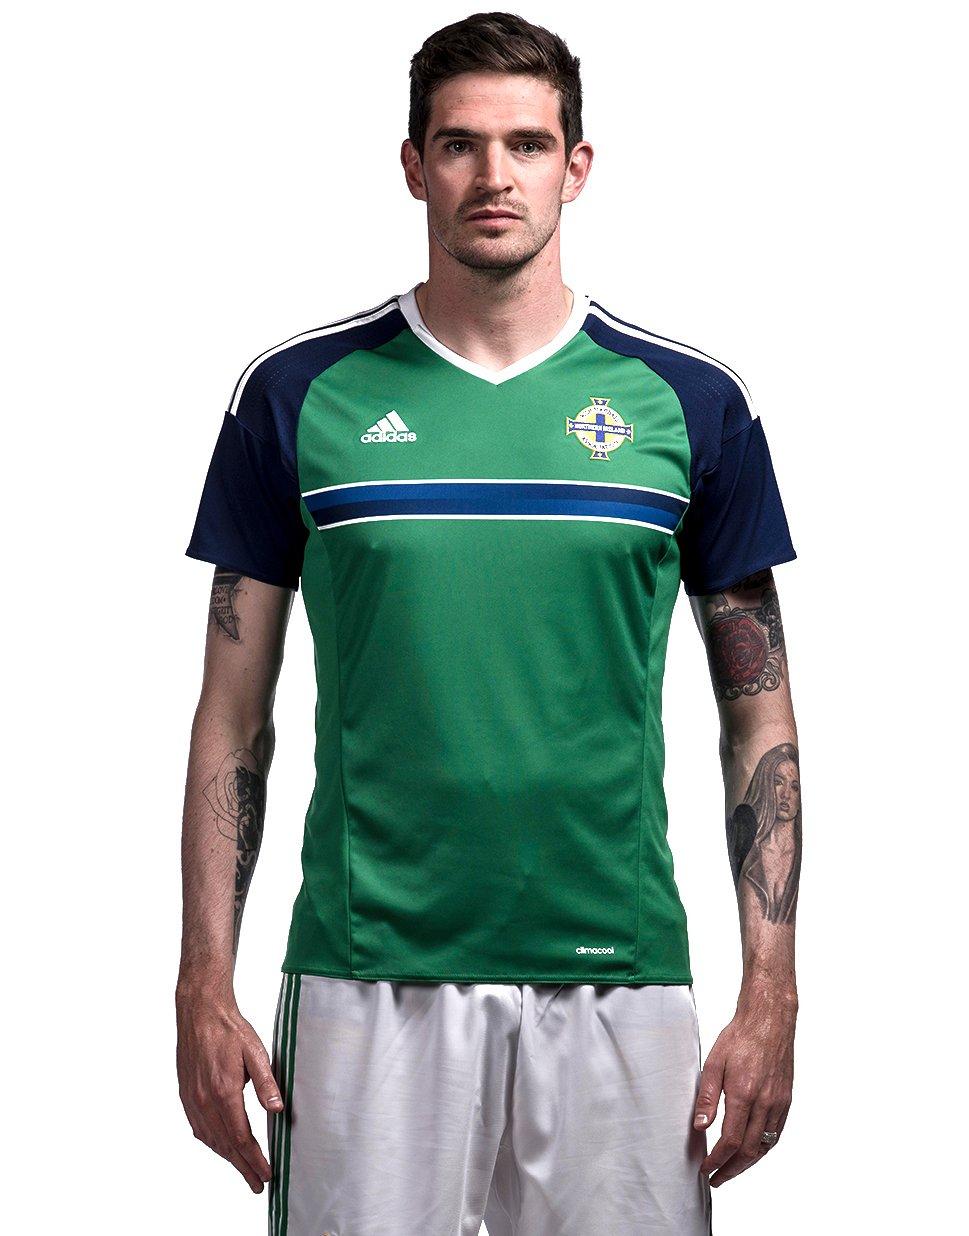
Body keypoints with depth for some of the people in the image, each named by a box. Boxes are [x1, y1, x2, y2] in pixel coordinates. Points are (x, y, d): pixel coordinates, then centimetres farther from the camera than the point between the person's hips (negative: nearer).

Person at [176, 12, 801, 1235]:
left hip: (615, 975, 1)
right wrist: (205, 987, -1)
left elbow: (760, 718, 6)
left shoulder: (689, 400, 3)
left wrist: (770, 995, -1)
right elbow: (233, 717, 5)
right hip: (366, 981, 0)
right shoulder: (300, 394, 2)